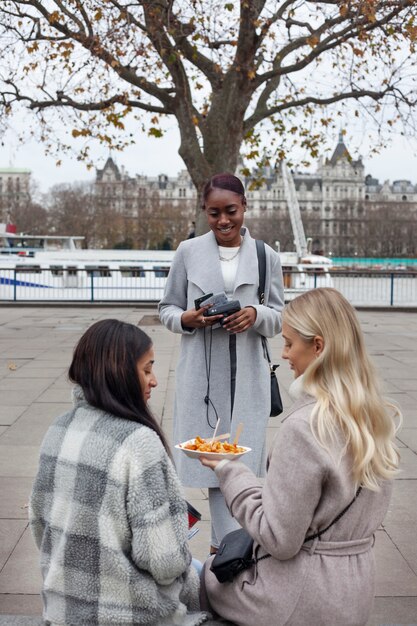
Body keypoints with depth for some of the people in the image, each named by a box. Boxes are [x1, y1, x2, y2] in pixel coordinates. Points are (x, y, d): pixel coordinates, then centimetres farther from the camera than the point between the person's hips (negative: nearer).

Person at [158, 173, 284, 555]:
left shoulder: (266, 256, 4)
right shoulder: (188, 252, 2)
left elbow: (279, 318, 7)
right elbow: (166, 309, 8)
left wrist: (256, 315, -15)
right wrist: (186, 319, -14)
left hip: (248, 375, 1)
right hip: (202, 374, -1)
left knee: (242, 459, 4)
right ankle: (230, 544, 11)